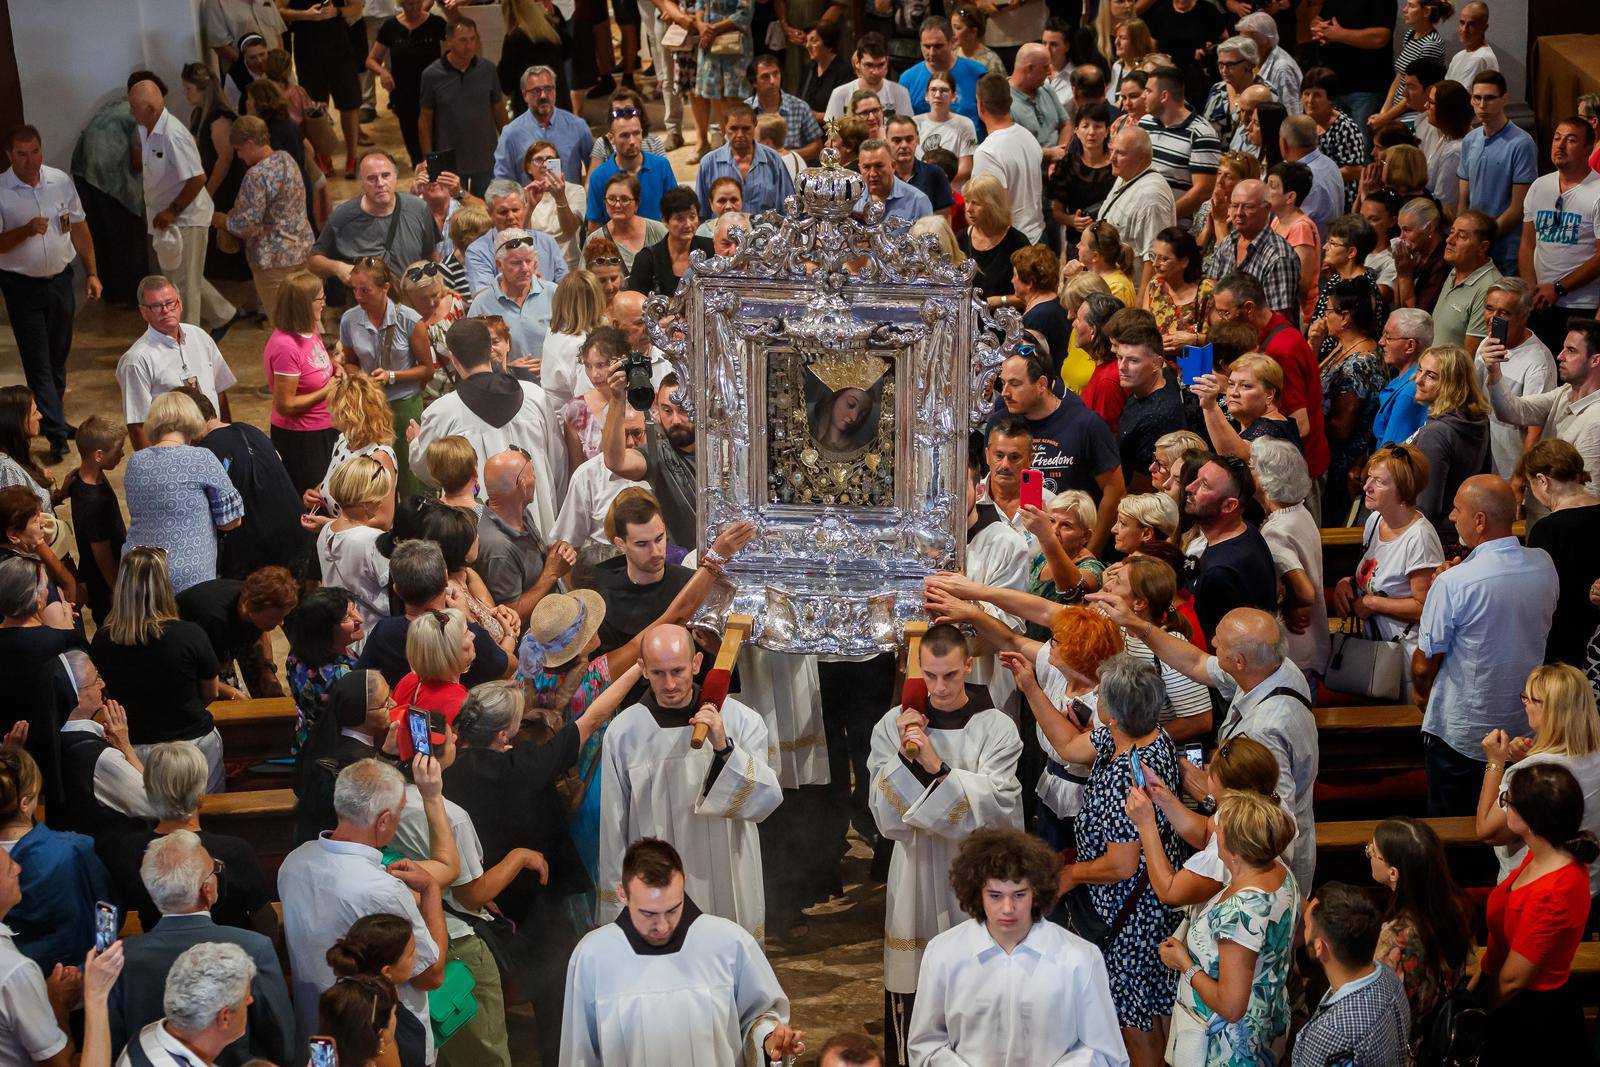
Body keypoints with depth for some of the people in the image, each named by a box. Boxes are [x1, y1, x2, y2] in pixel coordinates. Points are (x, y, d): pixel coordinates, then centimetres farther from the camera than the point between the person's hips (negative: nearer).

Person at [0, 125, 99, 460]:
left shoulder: (61, 181, -1)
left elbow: (79, 229, 9)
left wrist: (91, 273, 8)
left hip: (60, 281, 4)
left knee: (59, 356, 14)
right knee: (38, 363, -4)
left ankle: (53, 415, 34)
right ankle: (57, 434, -4)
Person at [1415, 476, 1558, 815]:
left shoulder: (1451, 584, -25)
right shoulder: (1544, 566, -7)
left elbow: (1424, 665, -15)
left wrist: (1422, 694, 9)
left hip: (1460, 735, -5)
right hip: (1525, 728, 5)